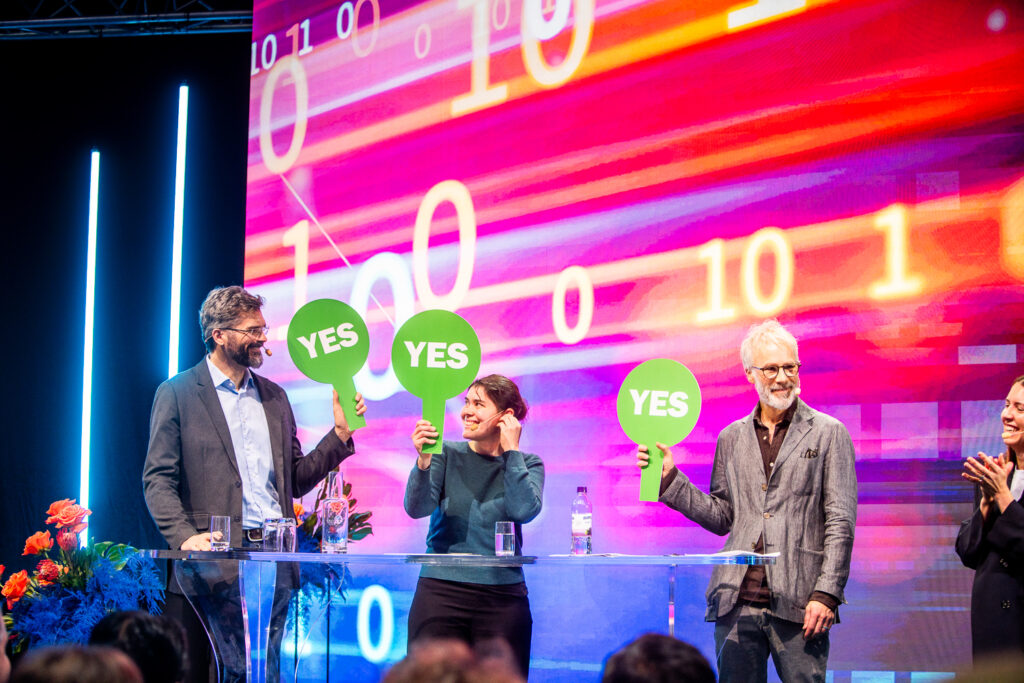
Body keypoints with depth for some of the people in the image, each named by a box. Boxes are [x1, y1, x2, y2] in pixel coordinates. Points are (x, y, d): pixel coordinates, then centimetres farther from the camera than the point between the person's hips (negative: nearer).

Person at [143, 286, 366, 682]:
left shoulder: (274, 397, 18)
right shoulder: (177, 393, 3)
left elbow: (296, 481, 18)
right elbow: (158, 479, -4)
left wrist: (340, 433, 6)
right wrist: (184, 537, -19)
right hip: (211, 559, -4)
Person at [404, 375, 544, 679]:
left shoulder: (526, 463, 7)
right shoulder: (447, 454, 5)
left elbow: (524, 510, -13)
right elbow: (417, 508, -7)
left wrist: (510, 451, -7)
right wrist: (423, 461, -23)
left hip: (502, 597, 1)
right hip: (441, 590, 0)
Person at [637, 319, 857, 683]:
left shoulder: (828, 433, 4)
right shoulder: (731, 439, 16)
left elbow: (840, 523, -1)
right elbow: (722, 516, 16)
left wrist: (825, 594, -10)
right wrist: (669, 478, 6)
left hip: (797, 604, -3)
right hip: (737, 602, 3)